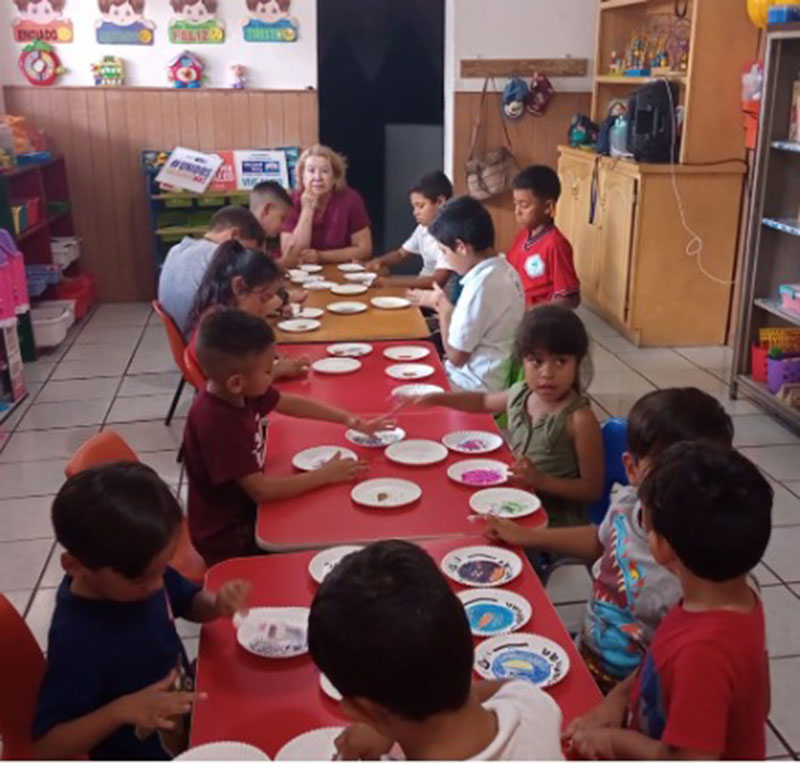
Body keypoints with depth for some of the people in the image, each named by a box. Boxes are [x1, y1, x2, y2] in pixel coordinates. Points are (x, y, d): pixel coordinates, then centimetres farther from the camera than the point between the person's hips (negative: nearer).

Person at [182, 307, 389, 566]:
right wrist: (325, 475, -22)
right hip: (229, 541, -7)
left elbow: (293, 404, 9)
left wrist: (350, 420, 4)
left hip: (249, 511, 8)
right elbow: (261, 490, -31)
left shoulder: (242, 393, -9)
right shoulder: (215, 422, -33)